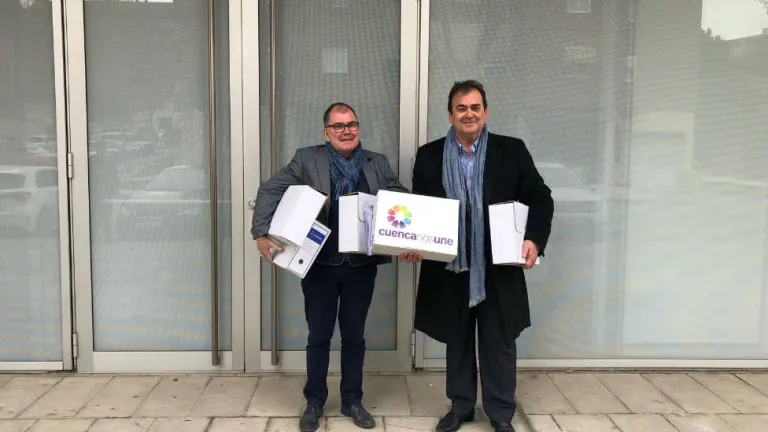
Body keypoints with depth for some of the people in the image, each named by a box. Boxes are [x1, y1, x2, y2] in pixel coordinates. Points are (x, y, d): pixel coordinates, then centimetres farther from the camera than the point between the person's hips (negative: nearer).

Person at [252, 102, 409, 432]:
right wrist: (262, 233, -18)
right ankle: (314, 403, 26)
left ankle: (352, 401, 28)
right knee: (319, 336, 10)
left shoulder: (378, 164, 5)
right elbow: (270, 190, -6)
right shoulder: (306, 159, -2)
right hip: (320, 263, -1)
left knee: (354, 335, 13)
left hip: (361, 265, 2)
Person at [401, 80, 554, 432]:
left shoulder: (512, 151, 0)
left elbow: (540, 198, 2)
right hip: (450, 268, 1)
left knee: (499, 345, 9)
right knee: (457, 343, 15)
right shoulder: (429, 156, 2)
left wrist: (534, 239, -13)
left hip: (499, 268, -1)